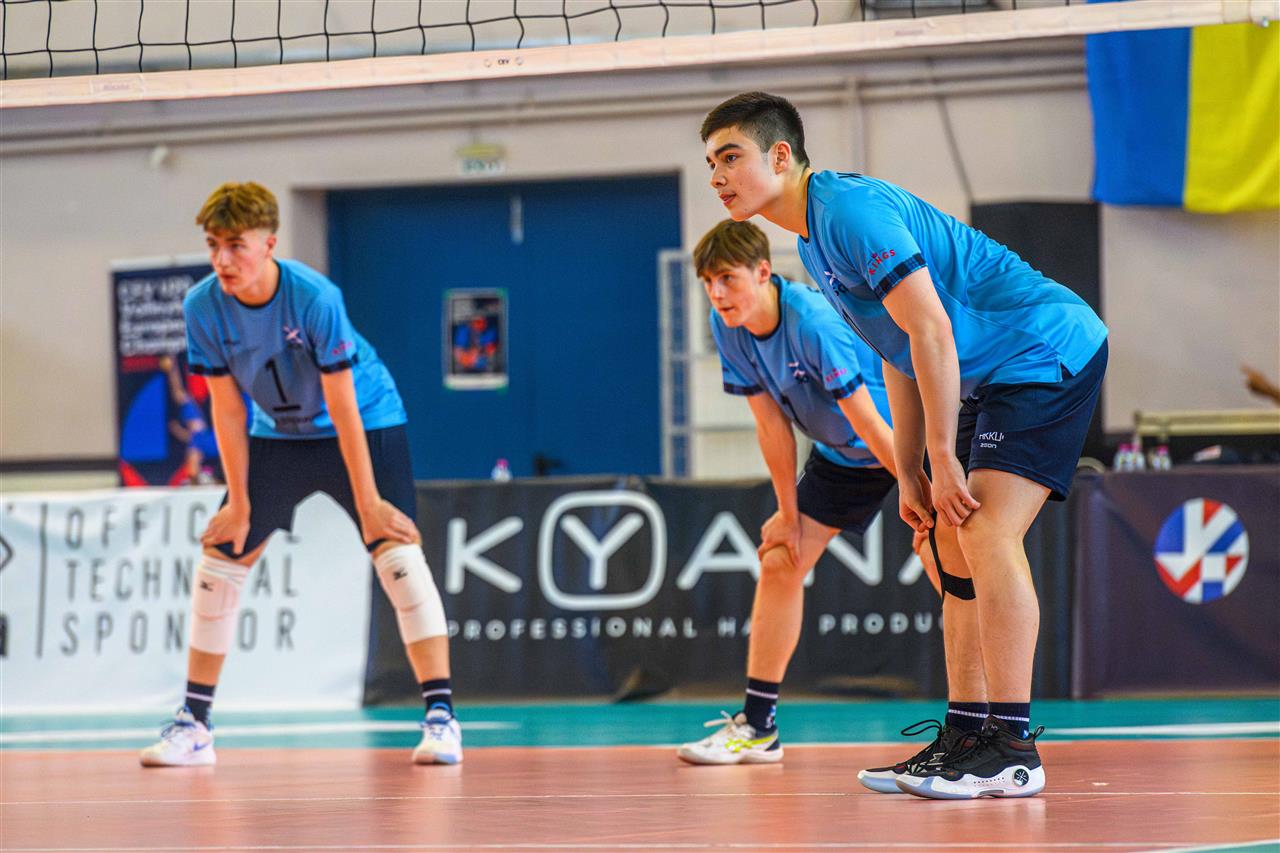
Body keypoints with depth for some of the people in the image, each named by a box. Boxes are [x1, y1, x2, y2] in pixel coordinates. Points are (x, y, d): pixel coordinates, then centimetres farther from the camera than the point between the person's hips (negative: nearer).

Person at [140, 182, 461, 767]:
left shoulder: (315, 298, -30)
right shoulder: (203, 307, -18)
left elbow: (341, 406, -25)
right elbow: (227, 409, -9)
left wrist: (367, 502, -22)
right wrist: (239, 503, -8)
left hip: (366, 423, -4)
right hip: (278, 432, 5)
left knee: (396, 551, -20)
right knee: (220, 554, -1)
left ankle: (440, 716, -19)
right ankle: (193, 724, 9)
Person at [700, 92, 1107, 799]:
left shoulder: (852, 209, -20)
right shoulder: (813, 242, 13)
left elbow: (931, 330, -24)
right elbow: (900, 357, 18)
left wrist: (944, 460, -21)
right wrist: (910, 475, 13)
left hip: (1046, 351, -11)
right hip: (991, 377, 11)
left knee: (987, 533, -20)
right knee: (955, 542, 9)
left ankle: (1013, 749, -21)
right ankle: (969, 737, 11)